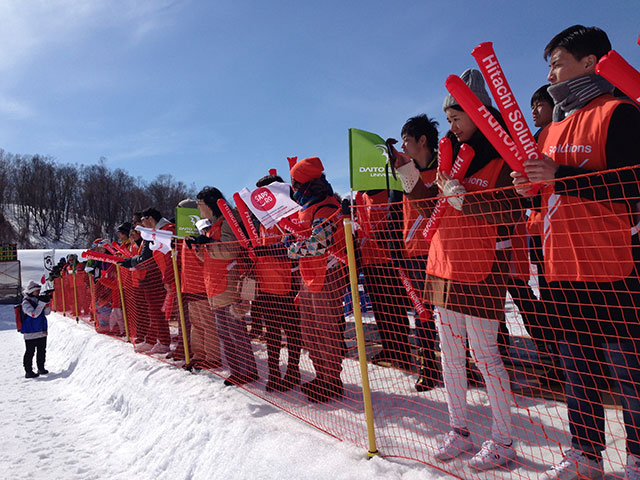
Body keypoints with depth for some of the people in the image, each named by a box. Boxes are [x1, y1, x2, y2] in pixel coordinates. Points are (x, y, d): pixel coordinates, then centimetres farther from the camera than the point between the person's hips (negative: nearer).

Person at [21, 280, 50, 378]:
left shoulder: (38, 300, 9)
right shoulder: (26, 302, -12)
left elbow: (47, 312, 6)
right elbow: (34, 314, -25)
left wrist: (47, 302, -10)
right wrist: (42, 303, -26)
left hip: (42, 331, 7)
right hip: (30, 333, -7)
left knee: (42, 351, 13)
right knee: (30, 352, 0)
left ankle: (41, 368, 24)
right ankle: (28, 372, 8)